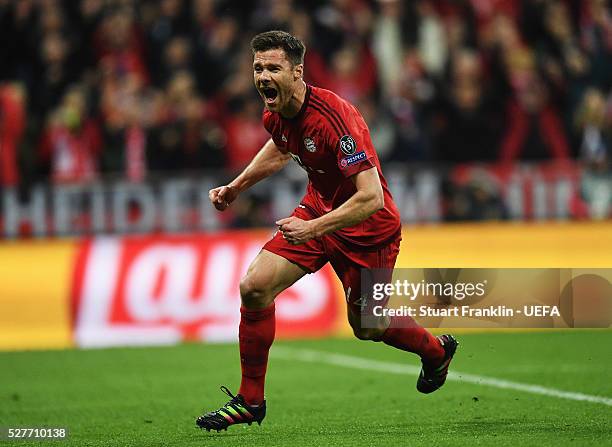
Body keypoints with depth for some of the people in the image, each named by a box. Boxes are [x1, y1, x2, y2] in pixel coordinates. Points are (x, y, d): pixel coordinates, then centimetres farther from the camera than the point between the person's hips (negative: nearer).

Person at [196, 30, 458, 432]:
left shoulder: (333, 118, -33)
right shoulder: (276, 113, -8)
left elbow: (372, 198, -35)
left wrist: (314, 228, -38)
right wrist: (236, 187, 13)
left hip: (367, 228, -7)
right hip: (319, 207, 7)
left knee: (366, 327, 11)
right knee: (254, 287, -10)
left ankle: (436, 350, 44)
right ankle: (250, 401, 3)